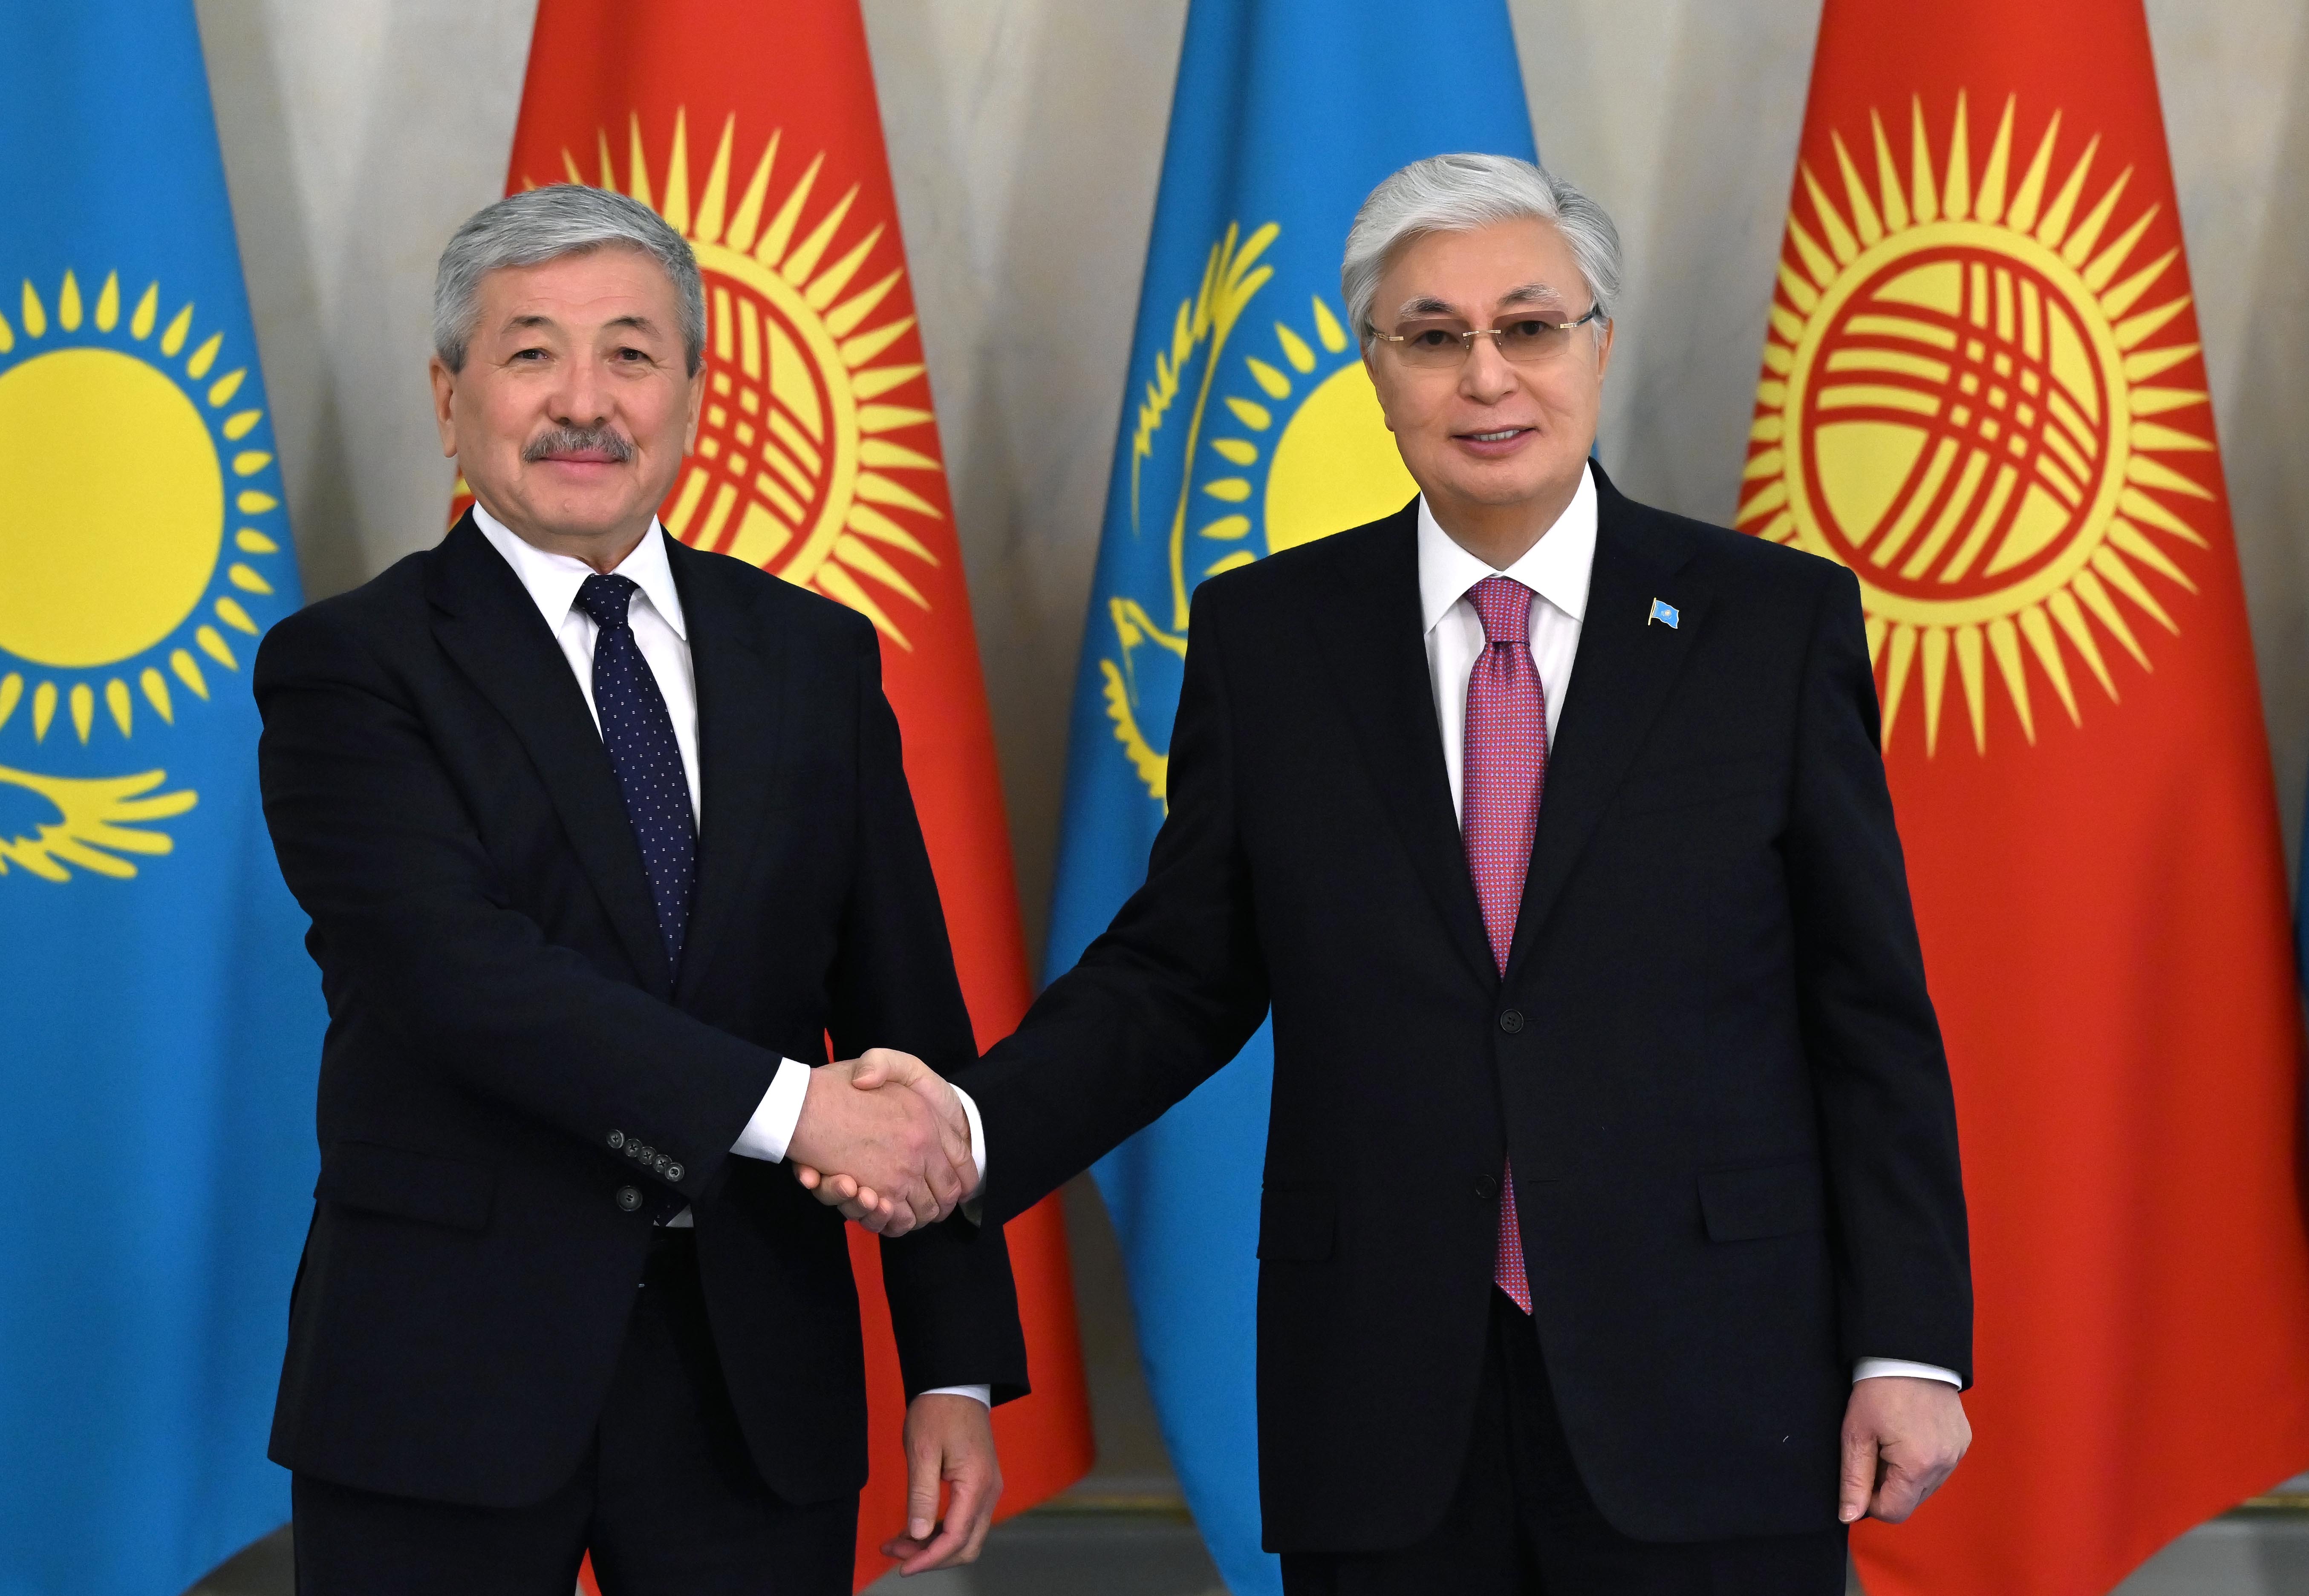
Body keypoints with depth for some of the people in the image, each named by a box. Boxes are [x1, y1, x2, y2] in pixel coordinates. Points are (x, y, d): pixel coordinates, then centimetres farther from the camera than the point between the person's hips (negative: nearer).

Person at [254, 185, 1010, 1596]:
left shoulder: (818, 660, 9)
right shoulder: (349, 671, -2)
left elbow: (909, 1019, 7)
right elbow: (459, 968, -18)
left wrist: (958, 1368, 1)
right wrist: (785, 1104, -25)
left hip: (756, 1383, 3)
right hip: (448, 1375, -3)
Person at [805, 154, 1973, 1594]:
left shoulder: (1775, 621, 1)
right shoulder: (1265, 636, 6)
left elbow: (1871, 1010, 1)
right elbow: (1177, 973, 8)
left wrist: (1909, 1350, -3)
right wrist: (974, 1125, -9)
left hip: (1702, 1415, -1)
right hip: (1385, 1424, 1)